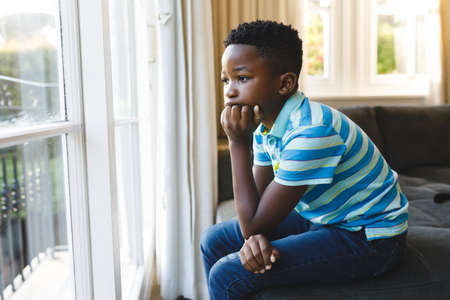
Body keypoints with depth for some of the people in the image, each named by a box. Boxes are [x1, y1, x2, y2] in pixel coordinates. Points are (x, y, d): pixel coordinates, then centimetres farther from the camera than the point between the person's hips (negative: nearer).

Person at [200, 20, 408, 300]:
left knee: (226, 276, -17)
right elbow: (257, 200, 1)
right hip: (322, 219, 8)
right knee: (215, 240, 9)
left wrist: (238, 143, -24)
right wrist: (255, 235, -21)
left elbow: (252, 224, -25)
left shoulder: (310, 131, -30)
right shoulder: (265, 123, -1)